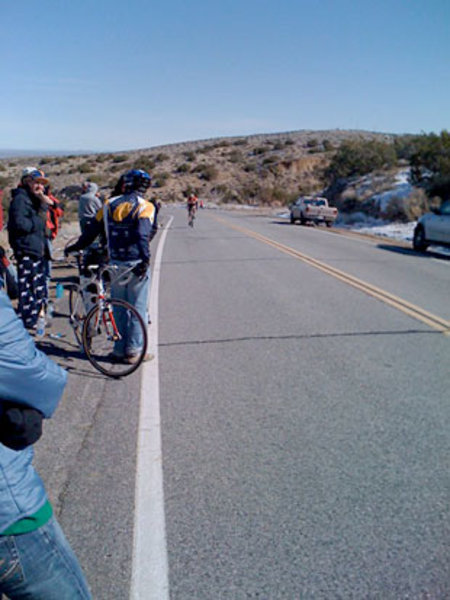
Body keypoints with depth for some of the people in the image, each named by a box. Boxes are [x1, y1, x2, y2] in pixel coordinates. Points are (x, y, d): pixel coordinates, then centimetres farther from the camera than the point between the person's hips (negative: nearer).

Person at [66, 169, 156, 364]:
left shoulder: (109, 205, 8)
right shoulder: (144, 206, -5)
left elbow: (92, 230, 13)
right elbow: (143, 235, -20)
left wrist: (75, 247, 25)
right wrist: (145, 259, -25)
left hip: (115, 264, 4)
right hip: (136, 264, -4)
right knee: (138, 308, 3)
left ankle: (120, 350, 20)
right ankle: (133, 351, 6)